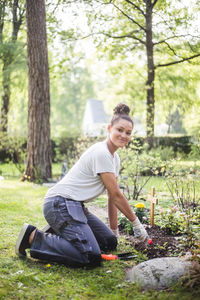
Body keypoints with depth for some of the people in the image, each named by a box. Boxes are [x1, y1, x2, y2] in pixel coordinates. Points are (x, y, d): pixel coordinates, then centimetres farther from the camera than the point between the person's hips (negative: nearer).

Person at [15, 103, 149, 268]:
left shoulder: (115, 158, 14)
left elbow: (112, 196, 17)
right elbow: (116, 195, -14)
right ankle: (34, 238, -9)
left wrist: (114, 230, 18)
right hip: (60, 203, -10)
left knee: (110, 242, 7)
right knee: (91, 257, -22)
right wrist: (137, 224, -4)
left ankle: (60, 231, 14)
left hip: (76, 205, 10)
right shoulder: (101, 153, -16)